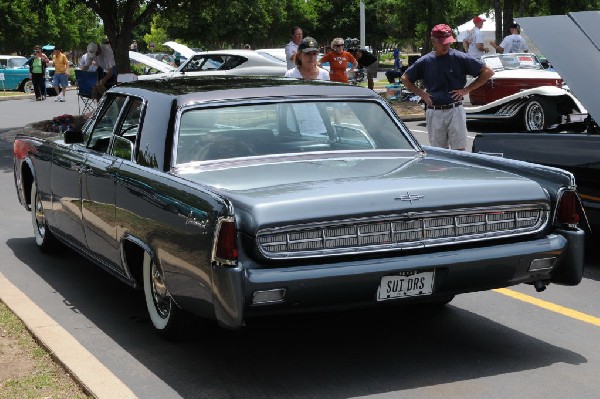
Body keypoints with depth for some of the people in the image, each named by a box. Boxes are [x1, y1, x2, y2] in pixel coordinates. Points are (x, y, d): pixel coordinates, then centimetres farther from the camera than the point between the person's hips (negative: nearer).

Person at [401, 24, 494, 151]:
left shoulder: (460, 58, -3)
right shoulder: (425, 61, 4)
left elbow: (488, 72, -1)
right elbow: (405, 78, 17)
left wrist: (467, 89, -4)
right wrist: (421, 93, 5)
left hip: (455, 111, -2)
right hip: (434, 113, 2)